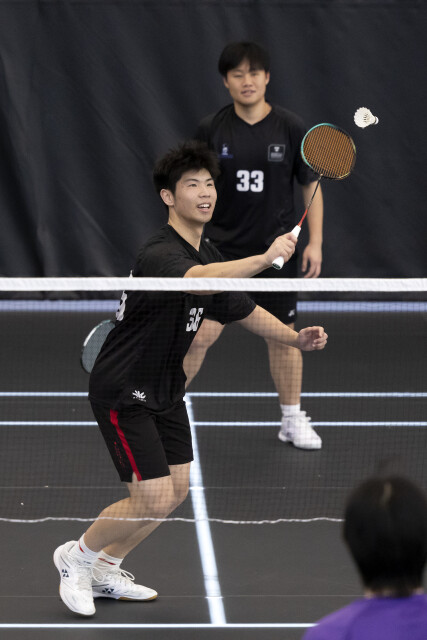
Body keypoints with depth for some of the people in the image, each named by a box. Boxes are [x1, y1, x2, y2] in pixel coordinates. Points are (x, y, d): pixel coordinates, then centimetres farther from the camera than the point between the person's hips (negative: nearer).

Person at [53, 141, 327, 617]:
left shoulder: (209, 256, 5)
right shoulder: (159, 255, -27)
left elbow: (244, 310, 13)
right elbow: (197, 279, -48)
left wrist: (295, 338, -4)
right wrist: (265, 259, -58)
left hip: (165, 388, 10)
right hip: (123, 393, -9)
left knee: (177, 489, 11)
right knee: (154, 500, -11)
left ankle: (105, 571, 29)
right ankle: (76, 556, 14)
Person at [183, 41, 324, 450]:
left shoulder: (291, 129, -3)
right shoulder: (210, 130, -3)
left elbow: (311, 186, 3)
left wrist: (315, 241, -2)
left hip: (275, 250, 1)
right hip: (221, 247, -1)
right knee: (202, 332, -9)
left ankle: (292, 420, 24)